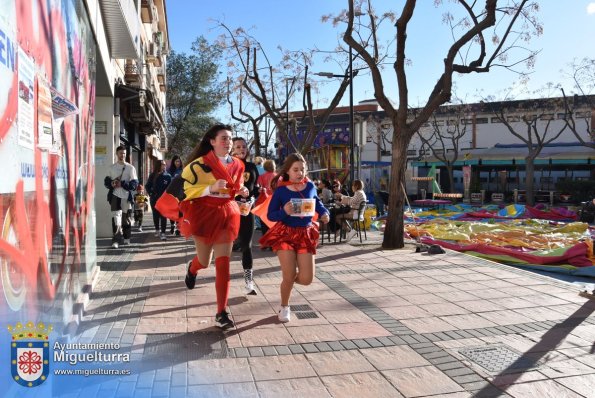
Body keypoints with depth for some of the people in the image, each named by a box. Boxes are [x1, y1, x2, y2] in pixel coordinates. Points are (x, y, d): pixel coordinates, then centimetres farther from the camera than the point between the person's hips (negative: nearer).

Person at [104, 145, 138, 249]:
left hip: (126, 196, -1)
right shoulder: (112, 167, 12)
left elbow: (134, 184, -2)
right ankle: (116, 240, -15)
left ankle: (126, 238, 25)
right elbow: (107, 181, 16)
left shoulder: (130, 168, 3)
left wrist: (122, 184, -16)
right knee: (116, 216, -13)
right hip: (115, 195, 1)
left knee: (126, 217, 8)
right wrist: (111, 183, -7)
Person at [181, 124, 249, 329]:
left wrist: (241, 191, 0)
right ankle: (192, 269, 53)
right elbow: (188, 189, -12)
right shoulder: (200, 164, -12)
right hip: (204, 214, -3)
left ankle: (221, 312, 3)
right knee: (204, 261, 12)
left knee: (223, 263, -3)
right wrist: (212, 188, -25)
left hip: (227, 215, 3)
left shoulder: (237, 165, 6)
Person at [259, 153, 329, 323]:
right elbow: (270, 215, -6)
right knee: (289, 276, -5)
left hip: (306, 234, 3)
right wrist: (284, 212, -25)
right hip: (285, 233, -3)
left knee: (306, 279, -1)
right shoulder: (281, 190, -9)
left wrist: (324, 213, 0)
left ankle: (288, 280, 35)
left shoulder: (310, 186, 1)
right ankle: (284, 307, 23)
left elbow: (317, 203, 19)